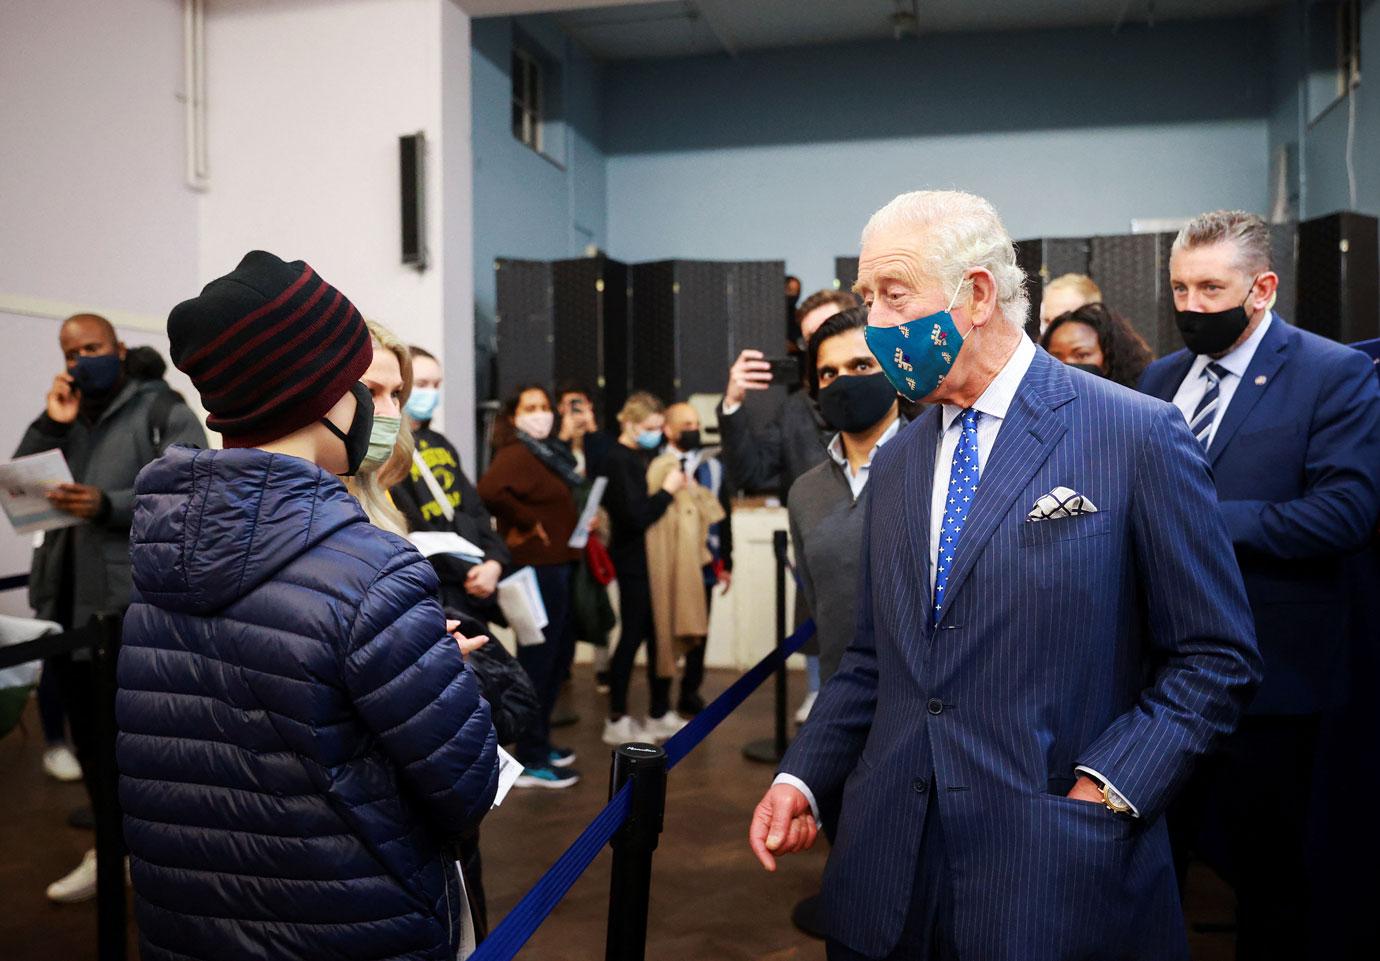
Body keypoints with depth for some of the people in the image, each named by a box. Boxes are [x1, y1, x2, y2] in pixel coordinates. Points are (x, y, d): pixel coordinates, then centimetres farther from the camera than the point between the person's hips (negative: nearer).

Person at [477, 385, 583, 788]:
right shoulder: (515, 455, -15)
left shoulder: (548, 454, 15)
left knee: (554, 657, 18)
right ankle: (529, 761, 7)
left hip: (558, 566, 10)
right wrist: (527, 523, -21)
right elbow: (489, 490, -33)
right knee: (536, 662, -3)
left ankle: (540, 743, 31)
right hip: (536, 569, -10)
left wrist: (580, 522, 7)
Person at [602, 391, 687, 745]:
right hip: (634, 563, -8)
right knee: (633, 636, 0)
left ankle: (660, 714, 25)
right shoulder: (618, 460, -15)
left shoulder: (644, 455, 11)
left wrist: (673, 486, -1)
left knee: (658, 635, 13)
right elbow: (636, 515, -21)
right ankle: (617, 721, 11)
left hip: (653, 560, 8)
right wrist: (668, 490, -15)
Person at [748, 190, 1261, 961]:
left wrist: (1103, 794, -14)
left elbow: (1218, 659, -5)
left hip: (1058, 873, -4)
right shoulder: (896, 463, 9)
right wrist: (804, 779, 1)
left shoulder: (1139, 436, -8)